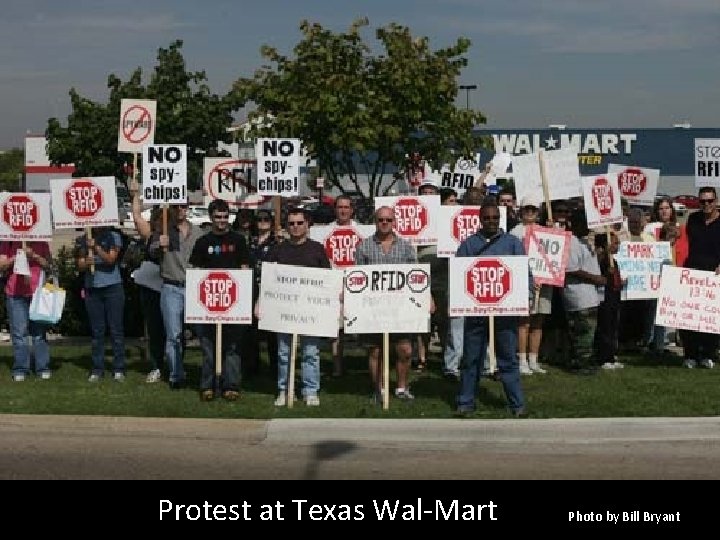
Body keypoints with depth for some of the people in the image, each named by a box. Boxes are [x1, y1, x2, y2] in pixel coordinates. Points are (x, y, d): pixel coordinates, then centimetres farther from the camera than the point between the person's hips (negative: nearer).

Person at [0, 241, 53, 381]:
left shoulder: (41, 242, 10)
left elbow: (48, 266, 8)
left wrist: (34, 256, -8)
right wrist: (15, 257, -13)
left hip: (37, 292, 1)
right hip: (15, 294, 0)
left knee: (40, 332, 1)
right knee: (19, 333, -2)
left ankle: (43, 368, 5)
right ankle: (20, 369, 2)